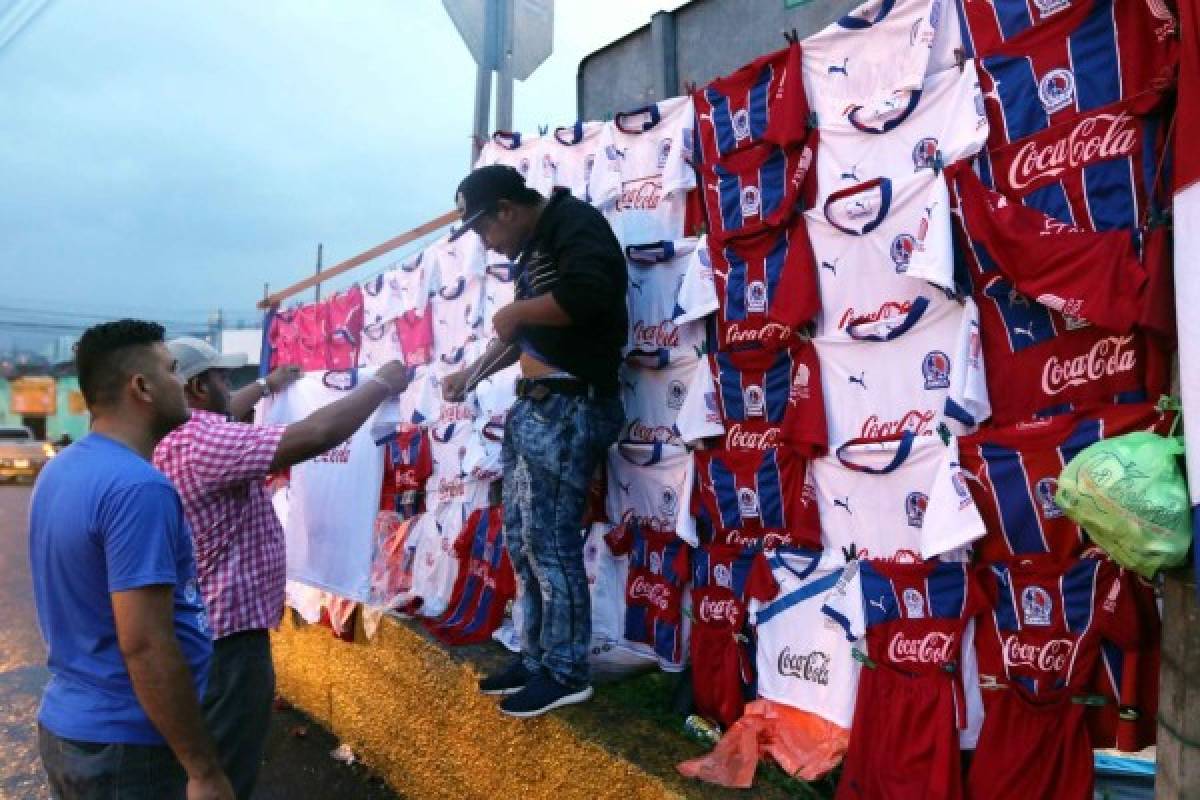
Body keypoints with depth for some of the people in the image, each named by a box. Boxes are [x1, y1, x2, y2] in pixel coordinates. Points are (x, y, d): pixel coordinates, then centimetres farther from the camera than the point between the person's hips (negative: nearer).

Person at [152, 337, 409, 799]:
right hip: (227, 635, -11)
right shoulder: (204, 443, -25)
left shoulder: (172, 438, 6)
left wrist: (267, 385, 40)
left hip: (199, 627, 11)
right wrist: (382, 383, -20)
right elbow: (318, 433, -34)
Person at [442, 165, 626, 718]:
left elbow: (586, 293, -30)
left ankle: (567, 672, 12)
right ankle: (537, 659, 26)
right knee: (522, 539, 13)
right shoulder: (533, 248, 20)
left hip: (570, 410, -10)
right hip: (534, 407, 10)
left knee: (550, 542, -4)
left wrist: (515, 312, -16)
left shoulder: (575, 223, -9)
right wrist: (471, 374, 25)